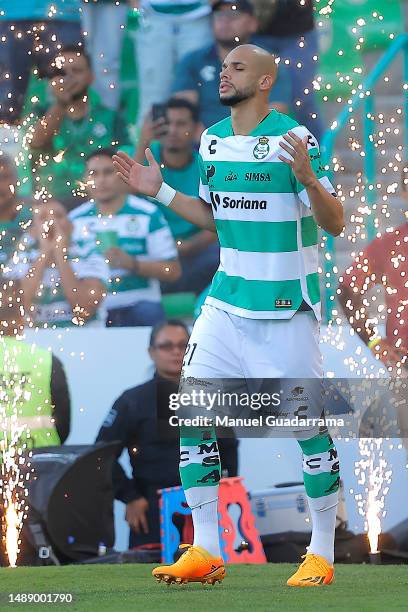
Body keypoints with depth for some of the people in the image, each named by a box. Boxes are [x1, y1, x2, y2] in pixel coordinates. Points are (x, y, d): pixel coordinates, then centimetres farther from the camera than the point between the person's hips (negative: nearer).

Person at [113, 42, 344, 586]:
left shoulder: (294, 137, -11)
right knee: (191, 411, -2)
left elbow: (334, 224, -14)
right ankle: (205, 554, 4)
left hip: (287, 303, -6)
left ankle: (322, 553, 9)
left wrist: (307, 177, -30)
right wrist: (160, 192, 11)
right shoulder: (211, 141, 8)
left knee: (308, 421, -3)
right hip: (228, 297, 6)